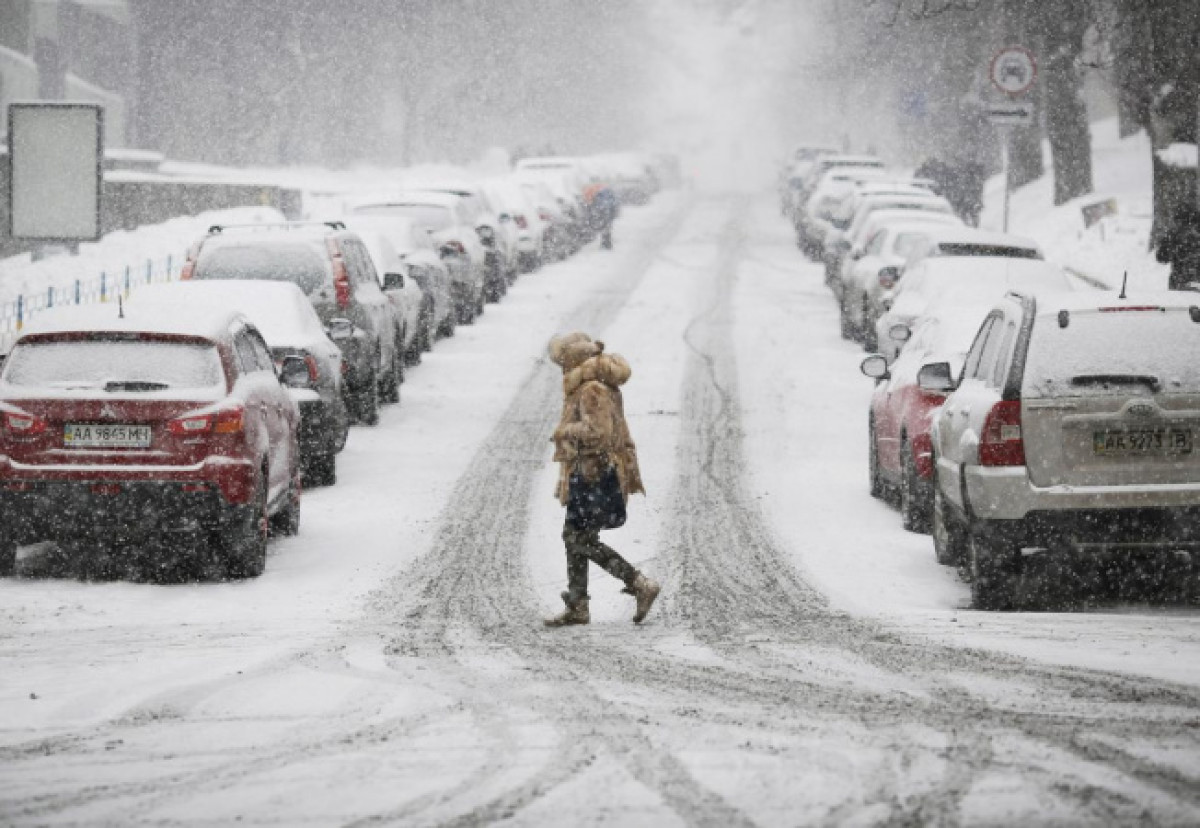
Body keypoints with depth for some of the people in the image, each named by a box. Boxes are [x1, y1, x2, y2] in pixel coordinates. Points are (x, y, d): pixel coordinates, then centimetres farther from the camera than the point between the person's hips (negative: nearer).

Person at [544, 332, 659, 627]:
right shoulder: (605, 387, 15)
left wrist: (564, 432, -12)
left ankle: (641, 585, -9)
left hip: (591, 474, -11)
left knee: (582, 541, -9)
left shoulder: (592, 390, -17)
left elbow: (598, 432, -26)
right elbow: (624, 436, 21)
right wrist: (632, 473, 25)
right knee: (573, 537, 14)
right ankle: (576, 607, 18)